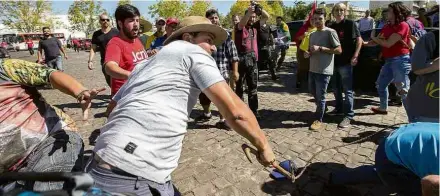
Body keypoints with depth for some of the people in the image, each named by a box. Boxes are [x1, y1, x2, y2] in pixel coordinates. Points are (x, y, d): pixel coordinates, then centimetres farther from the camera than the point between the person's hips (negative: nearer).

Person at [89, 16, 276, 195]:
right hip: (134, 174, -9)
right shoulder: (192, 51, -1)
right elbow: (235, 111, -10)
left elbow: (114, 106, 24)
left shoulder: (146, 63, 23)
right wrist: (262, 145, 4)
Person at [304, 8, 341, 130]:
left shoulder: (330, 32, -9)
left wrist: (320, 48, -20)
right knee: (313, 92, 21)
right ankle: (321, 108, 46)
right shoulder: (312, 34, 14)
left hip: (324, 71, -8)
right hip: (312, 69, 8)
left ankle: (318, 120, 13)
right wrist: (308, 54, 2)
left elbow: (339, 50, -14)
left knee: (320, 96, -1)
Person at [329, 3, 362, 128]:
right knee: (336, 89, 15)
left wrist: (355, 56, -16)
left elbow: (359, 40, -7)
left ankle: (348, 115, 3)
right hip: (334, 62, 6)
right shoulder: (332, 27, 12)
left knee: (347, 90, -3)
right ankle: (339, 109, 31)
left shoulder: (350, 24, -3)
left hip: (346, 62, -6)